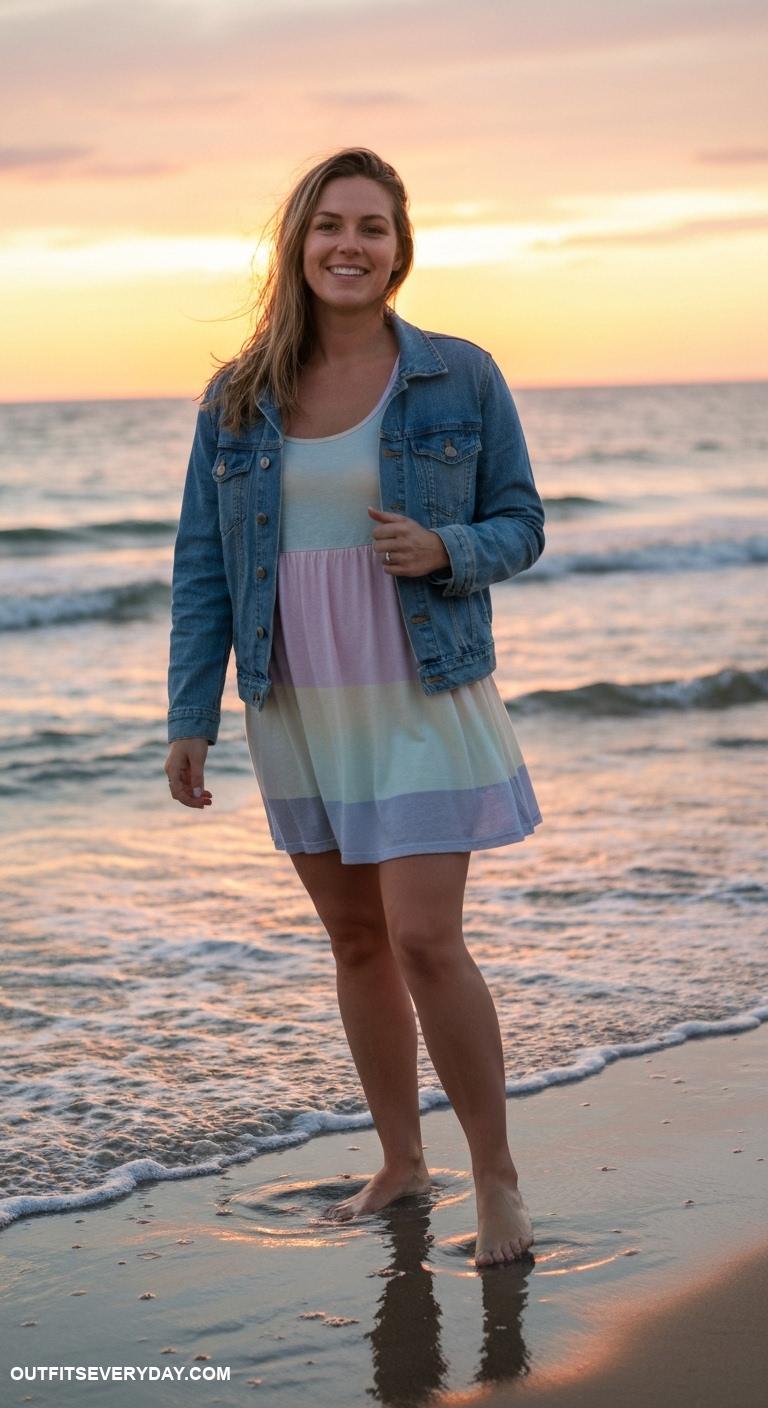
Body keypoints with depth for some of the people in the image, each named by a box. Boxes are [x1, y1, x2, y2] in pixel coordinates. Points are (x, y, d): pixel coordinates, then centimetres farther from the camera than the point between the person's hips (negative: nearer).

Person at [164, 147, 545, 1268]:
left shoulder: (461, 378, -4)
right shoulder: (238, 399, 2)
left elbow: (520, 525, 2)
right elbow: (202, 568, 4)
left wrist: (444, 551, -20)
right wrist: (190, 719, -1)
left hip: (423, 703, -3)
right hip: (298, 711, 3)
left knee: (425, 943, -10)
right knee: (356, 941, 12)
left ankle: (497, 1177, 6)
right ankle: (401, 1162, 28)